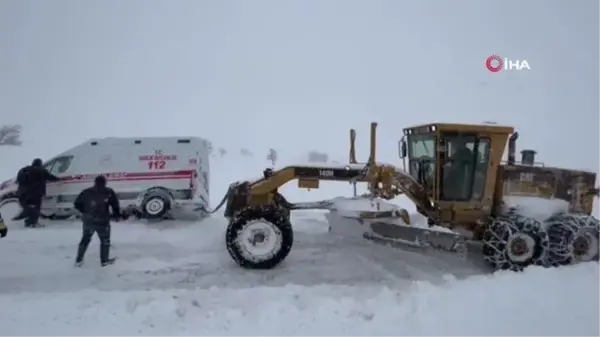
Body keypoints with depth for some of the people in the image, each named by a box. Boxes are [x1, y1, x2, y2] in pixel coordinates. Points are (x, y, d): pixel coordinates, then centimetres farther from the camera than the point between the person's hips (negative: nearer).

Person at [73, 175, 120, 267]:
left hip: (88, 221, 3)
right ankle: (104, 261, 23)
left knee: (85, 239, 21)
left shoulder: (86, 192, 4)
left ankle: (79, 260, 24)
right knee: (105, 240, 15)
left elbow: (77, 204, 6)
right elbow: (115, 205, -4)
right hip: (102, 221, -3)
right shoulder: (109, 192, -3)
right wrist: (116, 215, 12)